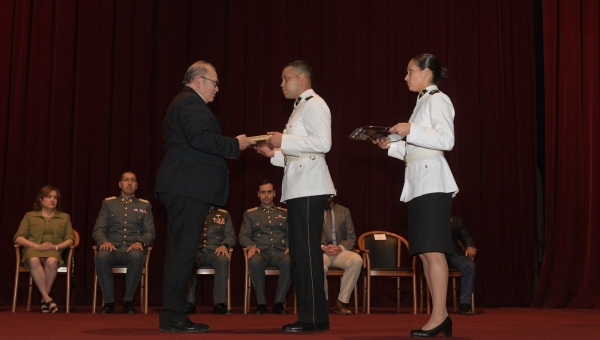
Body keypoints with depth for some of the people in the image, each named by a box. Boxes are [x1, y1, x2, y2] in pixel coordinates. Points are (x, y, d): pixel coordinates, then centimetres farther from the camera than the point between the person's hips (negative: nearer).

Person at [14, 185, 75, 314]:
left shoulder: (64, 217, 21)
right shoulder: (30, 216, 17)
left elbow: (70, 239, 12)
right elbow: (18, 238, 6)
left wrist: (56, 246, -10)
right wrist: (37, 246, -11)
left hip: (53, 251, 0)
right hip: (33, 249, 0)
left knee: (51, 261, -39)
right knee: (34, 261, -40)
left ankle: (44, 300, -25)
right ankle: (48, 299, -36)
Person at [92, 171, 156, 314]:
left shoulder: (145, 205, 18)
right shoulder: (108, 203, 19)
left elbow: (150, 232, 9)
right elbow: (98, 230, 11)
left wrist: (140, 242, -14)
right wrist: (104, 241, -13)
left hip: (133, 248, 0)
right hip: (113, 248, 1)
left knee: (137, 256, -39)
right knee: (102, 256, -36)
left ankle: (128, 301, -22)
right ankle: (109, 302, -21)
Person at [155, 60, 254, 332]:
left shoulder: (185, 103, 26)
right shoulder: (192, 103, -8)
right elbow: (200, 139, -22)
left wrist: (229, 148, 16)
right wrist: (235, 144, -13)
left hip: (182, 187, 11)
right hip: (188, 188, -11)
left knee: (180, 250, 10)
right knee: (183, 251, -11)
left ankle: (173, 316, 13)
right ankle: (173, 316, -9)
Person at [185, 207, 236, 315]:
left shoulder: (224, 214, 21)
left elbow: (230, 236, 11)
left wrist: (224, 245, -12)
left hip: (215, 250, 0)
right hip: (196, 249, 0)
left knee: (223, 260, -36)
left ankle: (219, 304, -32)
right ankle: (189, 303, -32)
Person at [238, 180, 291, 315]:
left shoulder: (284, 213, 20)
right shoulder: (250, 213, 19)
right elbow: (243, 236, 11)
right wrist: (251, 246, -12)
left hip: (280, 252, 1)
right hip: (261, 252, 0)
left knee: (289, 261, -37)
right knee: (255, 261, -39)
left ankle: (279, 303, -27)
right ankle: (261, 303, -26)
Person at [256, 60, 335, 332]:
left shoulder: (313, 104, -5)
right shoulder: (301, 107, 24)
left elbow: (323, 142, -20)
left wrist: (284, 141, -15)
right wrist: (274, 153, 13)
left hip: (309, 189, -10)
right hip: (299, 189, 10)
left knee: (307, 251, -10)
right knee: (299, 253, 10)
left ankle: (315, 317, -7)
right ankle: (308, 316, 15)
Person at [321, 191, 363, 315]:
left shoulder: (344, 211, 16)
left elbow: (351, 237, 10)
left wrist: (341, 248, -11)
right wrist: (322, 247, -15)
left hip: (339, 251, 2)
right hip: (320, 252, -2)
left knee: (357, 260, -31)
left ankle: (342, 302, -22)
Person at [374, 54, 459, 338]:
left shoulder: (437, 100, -4)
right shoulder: (422, 102, 22)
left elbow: (446, 140, -16)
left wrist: (410, 131, -17)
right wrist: (391, 145, 10)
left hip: (432, 180, -9)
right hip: (418, 181, 9)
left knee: (433, 250, -12)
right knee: (424, 252, 5)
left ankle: (438, 316, -11)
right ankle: (441, 316, 8)